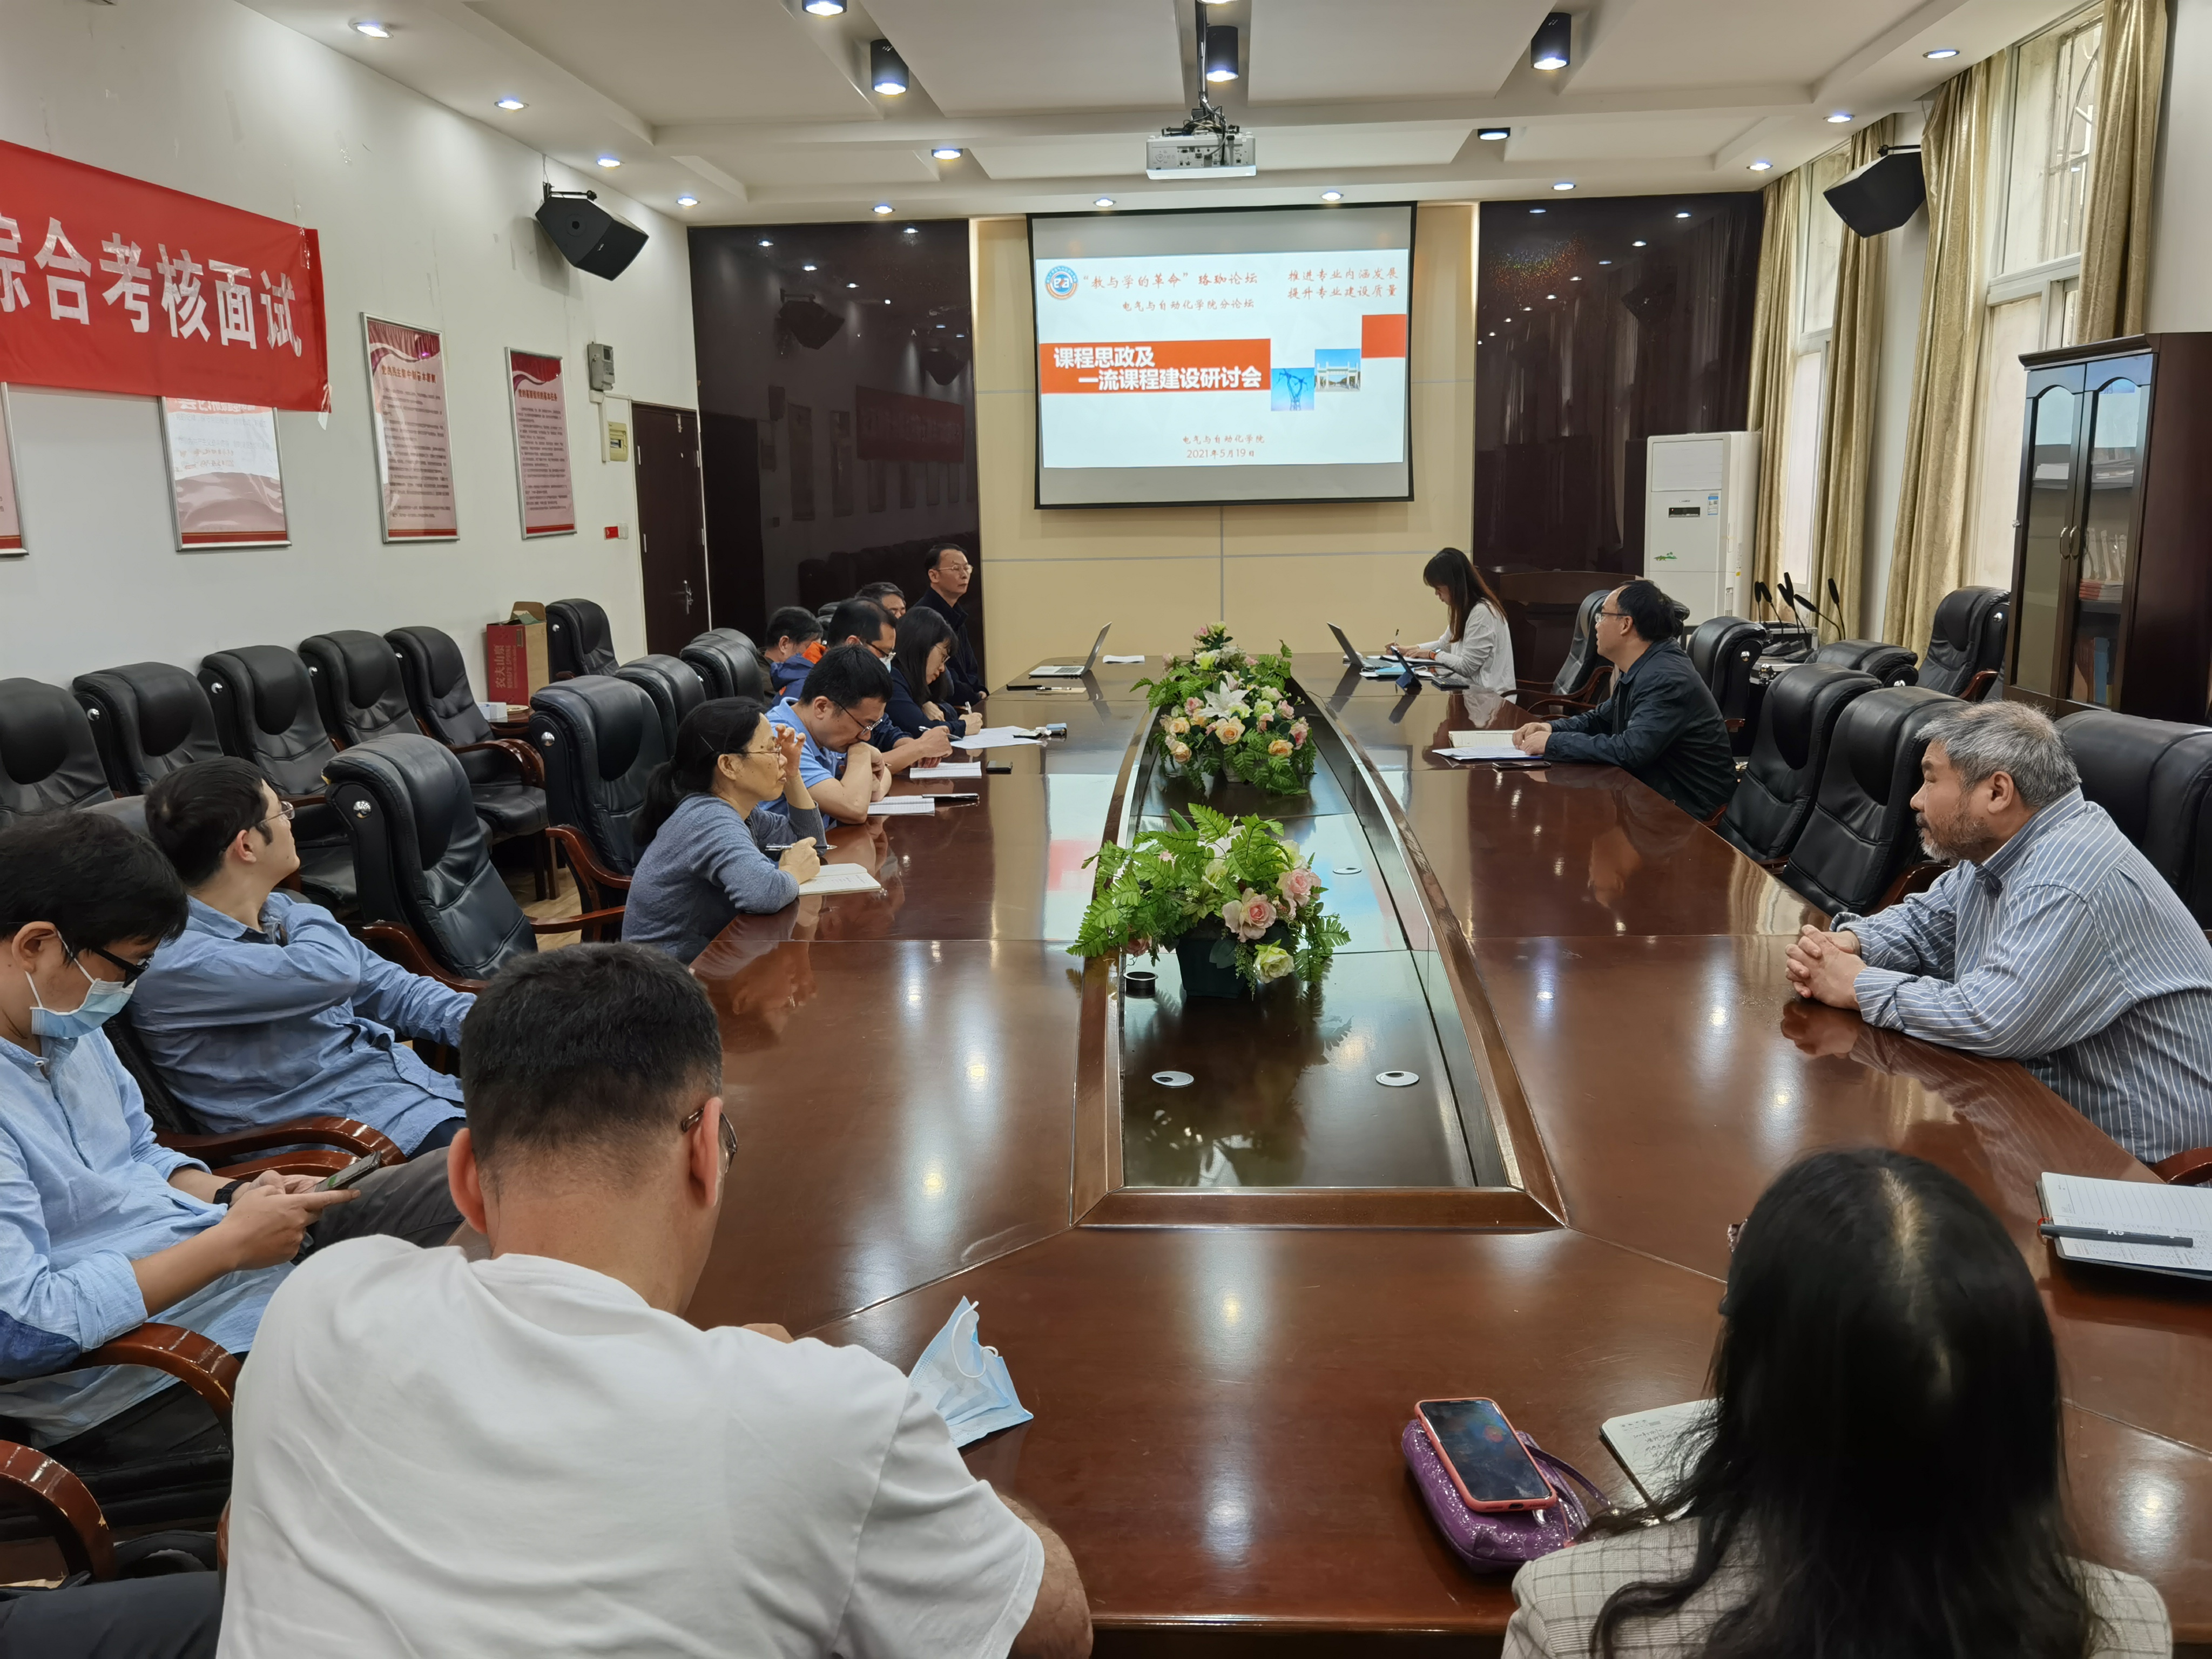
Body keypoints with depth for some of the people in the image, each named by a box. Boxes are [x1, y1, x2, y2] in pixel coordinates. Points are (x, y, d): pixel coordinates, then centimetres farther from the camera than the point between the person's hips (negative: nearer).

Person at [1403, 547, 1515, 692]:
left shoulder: (1482, 612, -21)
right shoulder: (1465, 608, 11)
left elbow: (1467, 667, -21)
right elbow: (1445, 644, 24)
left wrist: (1432, 654, -7)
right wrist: (1409, 649, 14)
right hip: (1475, 685, 9)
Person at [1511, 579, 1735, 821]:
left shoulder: (1666, 679, -23)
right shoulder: (1639, 670, 8)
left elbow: (1630, 750, -32)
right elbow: (1602, 719, 20)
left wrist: (1554, 743, -22)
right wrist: (1552, 728, 1)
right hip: (1655, 788, 8)